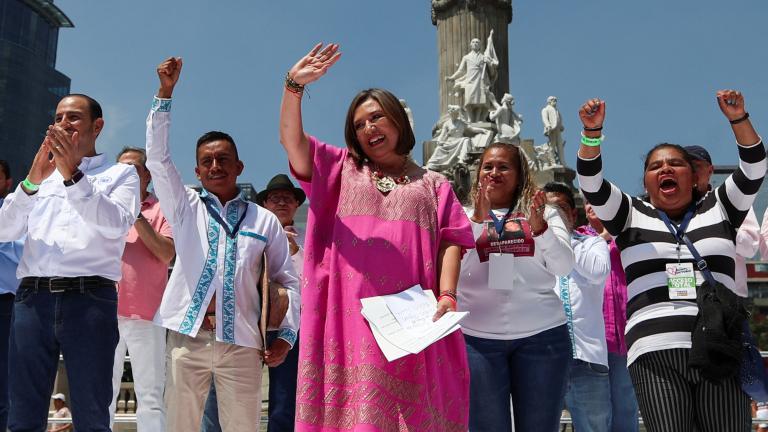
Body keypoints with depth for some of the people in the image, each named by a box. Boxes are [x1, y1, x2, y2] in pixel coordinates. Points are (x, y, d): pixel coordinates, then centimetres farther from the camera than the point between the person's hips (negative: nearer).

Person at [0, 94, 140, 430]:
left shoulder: (121, 173, 11)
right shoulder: (42, 175, 23)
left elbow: (116, 225, -8)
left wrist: (73, 176, -15)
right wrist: (30, 182, -4)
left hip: (90, 299, -3)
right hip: (33, 298, 4)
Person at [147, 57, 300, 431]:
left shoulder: (265, 221, 9)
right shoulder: (185, 208, 12)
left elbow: (287, 280, 11)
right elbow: (157, 156, 2)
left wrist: (286, 335, 2)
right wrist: (165, 92, -4)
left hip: (241, 341, -1)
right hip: (187, 335, 1)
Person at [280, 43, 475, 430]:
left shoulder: (434, 184, 20)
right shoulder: (341, 169, 20)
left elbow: (451, 240, 8)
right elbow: (290, 138, 5)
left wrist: (447, 294, -7)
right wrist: (294, 85, -9)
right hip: (352, 311, 0)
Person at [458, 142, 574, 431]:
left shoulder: (545, 213, 10)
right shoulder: (465, 217, 10)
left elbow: (564, 266, -1)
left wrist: (539, 226, -16)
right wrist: (478, 220, -12)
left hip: (541, 335, 0)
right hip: (477, 338, 0)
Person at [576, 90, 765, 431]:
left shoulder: (717, 210, 19)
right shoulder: (631, 216, 16)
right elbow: (591, 184, 1)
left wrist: (738, 119, -8)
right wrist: (592, 131, -14)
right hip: (655, 352, -1)